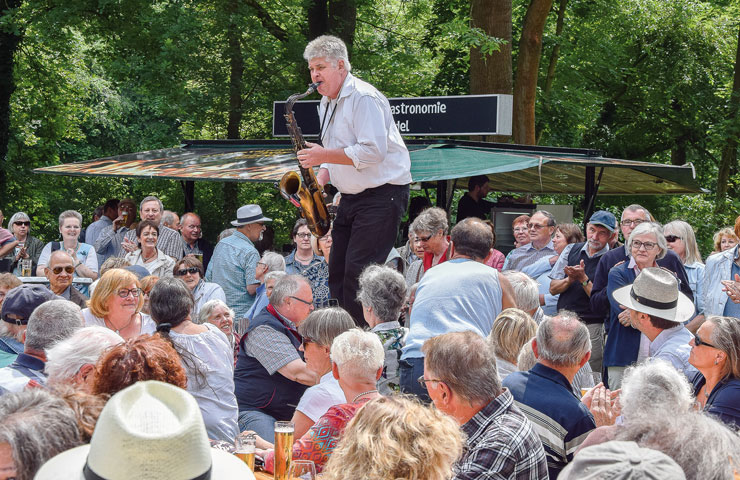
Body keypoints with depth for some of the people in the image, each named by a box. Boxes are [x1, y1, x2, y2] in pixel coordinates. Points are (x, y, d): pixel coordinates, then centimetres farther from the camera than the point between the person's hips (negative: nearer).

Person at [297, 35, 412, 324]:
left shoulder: (363, 99, -15)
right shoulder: (327, 104, 16)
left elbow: (373, 151, -24)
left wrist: (324, 155, -20)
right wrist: (320, 181, 6)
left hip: (382, 195, -10)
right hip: (351, 198, 10)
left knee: (358, 272, -15)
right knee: (337, 273, 6)